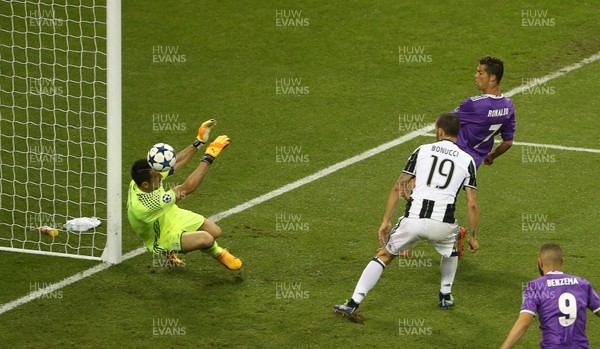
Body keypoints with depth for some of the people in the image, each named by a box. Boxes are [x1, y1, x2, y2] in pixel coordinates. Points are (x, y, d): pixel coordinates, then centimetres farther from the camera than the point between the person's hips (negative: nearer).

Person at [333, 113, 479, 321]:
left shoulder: (422, 151, 12)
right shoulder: (467, 161, 11)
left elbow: (398, 187, 8)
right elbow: (472, 204, 7)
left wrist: (386, 221, 12)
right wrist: (473, 237, 17)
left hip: (412, 218, 0)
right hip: (442, 223, 0)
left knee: (384, 255, 17)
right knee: (451, 249, 36)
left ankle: (353, 304, 9)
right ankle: (446, 296, 39)